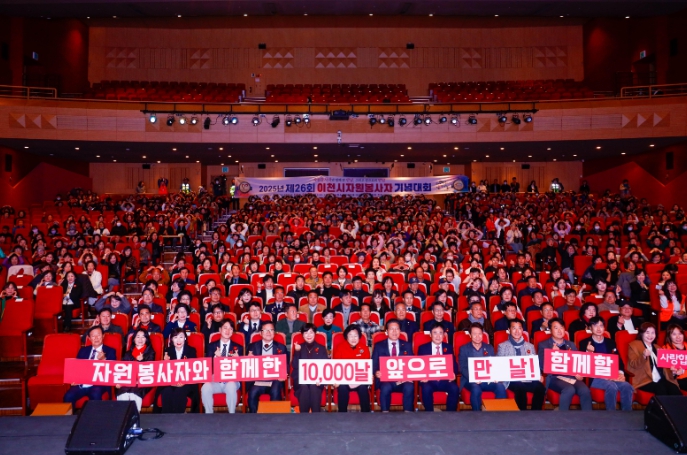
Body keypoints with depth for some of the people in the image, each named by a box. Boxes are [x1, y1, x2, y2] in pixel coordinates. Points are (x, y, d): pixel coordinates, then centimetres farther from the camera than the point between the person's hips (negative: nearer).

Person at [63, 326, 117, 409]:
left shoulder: (110, 351, 9)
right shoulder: (83, 350, 21)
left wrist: (104, 359, -19)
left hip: (99, 384, -3)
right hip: (81, 384, 3)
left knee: (95, 395, -35)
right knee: (68, 396, -25)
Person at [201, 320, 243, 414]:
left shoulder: (238, 348, 12)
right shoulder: (211, 346, 13)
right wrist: (215, 357, -15)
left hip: (231, 381, -1)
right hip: (214, 381, 1)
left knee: (231, 387, -35)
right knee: (205, 388, -31)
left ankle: (232, 414, -17)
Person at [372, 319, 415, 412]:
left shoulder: (407, 346, 15)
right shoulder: (379, 346, 11)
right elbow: (374, 364, 5)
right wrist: (376, 372, -17)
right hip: (385, 379, -1)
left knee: (409, 387, -31)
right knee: (386, 387, -34)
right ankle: (385, 413, -15)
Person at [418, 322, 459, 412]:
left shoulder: (449, 347, 14)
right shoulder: (423, 348, 8)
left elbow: (454, 364, 9)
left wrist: (453, 374, -13)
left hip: (446, 380, 2)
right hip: (429, 379, -1)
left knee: (455, 388, -28)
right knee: (426, 389, -33)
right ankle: (429, 414, -14)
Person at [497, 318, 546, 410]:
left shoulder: (530, 346, 20)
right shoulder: (502, 346, 10)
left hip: (528, 379, 3)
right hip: (511, 380, -3)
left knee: (540, 387, -29)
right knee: (520, 387, -36)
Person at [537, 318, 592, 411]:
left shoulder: (571, 345, 24)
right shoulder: (543, 345, 10)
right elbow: (542, 366, 0)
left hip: (572, 377, 4)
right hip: (555, 377, -4)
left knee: (585, 390, -27)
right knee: (569, 390, -33)